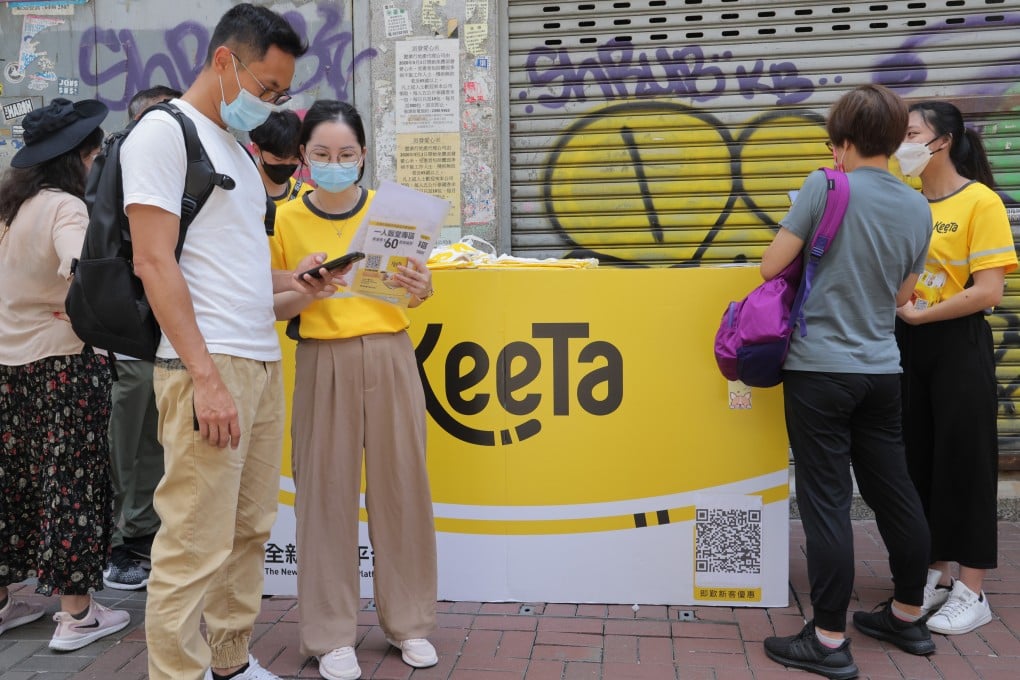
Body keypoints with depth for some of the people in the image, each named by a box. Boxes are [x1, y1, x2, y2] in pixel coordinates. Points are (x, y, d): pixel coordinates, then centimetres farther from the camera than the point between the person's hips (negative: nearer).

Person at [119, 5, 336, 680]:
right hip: (208, 368, -9)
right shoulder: (163, 132, -4)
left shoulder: (237, 148, 22)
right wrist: (206, 376, -19)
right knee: (197, 547, -6)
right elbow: (155, 262, -13)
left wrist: (289, 279, 9)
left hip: (263, 362, 9)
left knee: (250, 530, 12)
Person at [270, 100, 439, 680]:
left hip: (390, 355, 1)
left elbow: (415, 291, 10)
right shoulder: (287, 219, 2)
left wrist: (420, 287, -13)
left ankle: (409, 621, 21)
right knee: (327, 488, 2)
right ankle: (332, 633, 16)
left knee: (400, 482, 5)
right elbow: (275, 306, 6)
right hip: (323, 361, -1)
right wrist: (305, 294, -15)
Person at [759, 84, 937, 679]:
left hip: (820, 368, -6)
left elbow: (771, 267, -10)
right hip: (882, 370, 6)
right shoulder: (918, 208, 6)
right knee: (895, 492, 16)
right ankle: (907, 617, 32)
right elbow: (902, 295, 14)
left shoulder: (826, 187, -11)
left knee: (827, 502, -1)